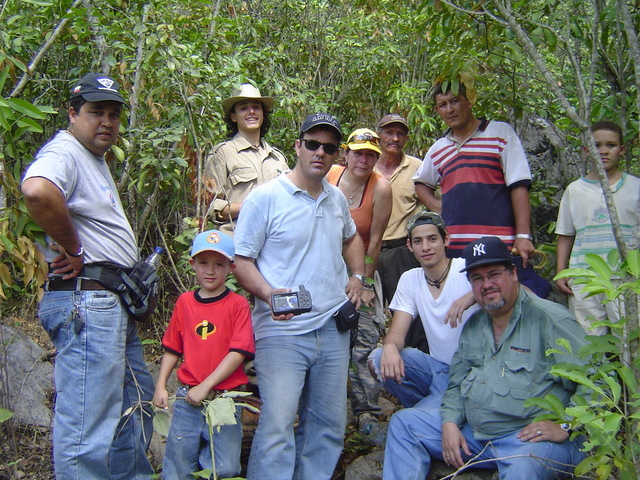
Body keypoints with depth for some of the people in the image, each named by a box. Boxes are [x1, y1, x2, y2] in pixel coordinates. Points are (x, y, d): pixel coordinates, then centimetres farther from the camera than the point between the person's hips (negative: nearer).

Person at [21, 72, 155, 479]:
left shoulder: (97, 159, 21)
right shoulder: (64, 152, -11)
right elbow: (37, 190, -35)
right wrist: (75, 251, -22)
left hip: (114, 305, 11)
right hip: (86, 302, -11)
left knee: (136, 404, 21)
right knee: (89, 427, -7)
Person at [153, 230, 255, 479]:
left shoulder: (238, 304, -5)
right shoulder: (184, 302, 7)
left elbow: (238, 353, -12)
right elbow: (172, 349, 14)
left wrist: (205, 386, -15)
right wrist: (160, 386, 6)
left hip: (224, 400, -3)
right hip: (186, 398, 3)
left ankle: (205, 456, 25)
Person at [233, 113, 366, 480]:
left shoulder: (337, 198, 12)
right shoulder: (265, 198, -8)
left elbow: (351, 238, 31)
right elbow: (242, 260, -6)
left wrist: (358, 276, 15)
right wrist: (269, 294, -24)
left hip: (333, 328, 6)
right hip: (282, 331, -6)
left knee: (329, 426, 12)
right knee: (277, 428, -10)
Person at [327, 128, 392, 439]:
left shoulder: (380, 188, -14)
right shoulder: (329, 177, -7)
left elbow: (375, 240, -10)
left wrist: (366, 283, -8)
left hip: (360, 269, -2)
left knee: (366, 341, -5)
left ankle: (366, 411, 5)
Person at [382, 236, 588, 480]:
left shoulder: (549, 319, -9)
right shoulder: (473, 325, 14)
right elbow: (456, 383, 18)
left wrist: (565, 426, -18)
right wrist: (450, 422, 1)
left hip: (530, 439, -7)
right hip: (473, 433, 7)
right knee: (403, 422, 5)